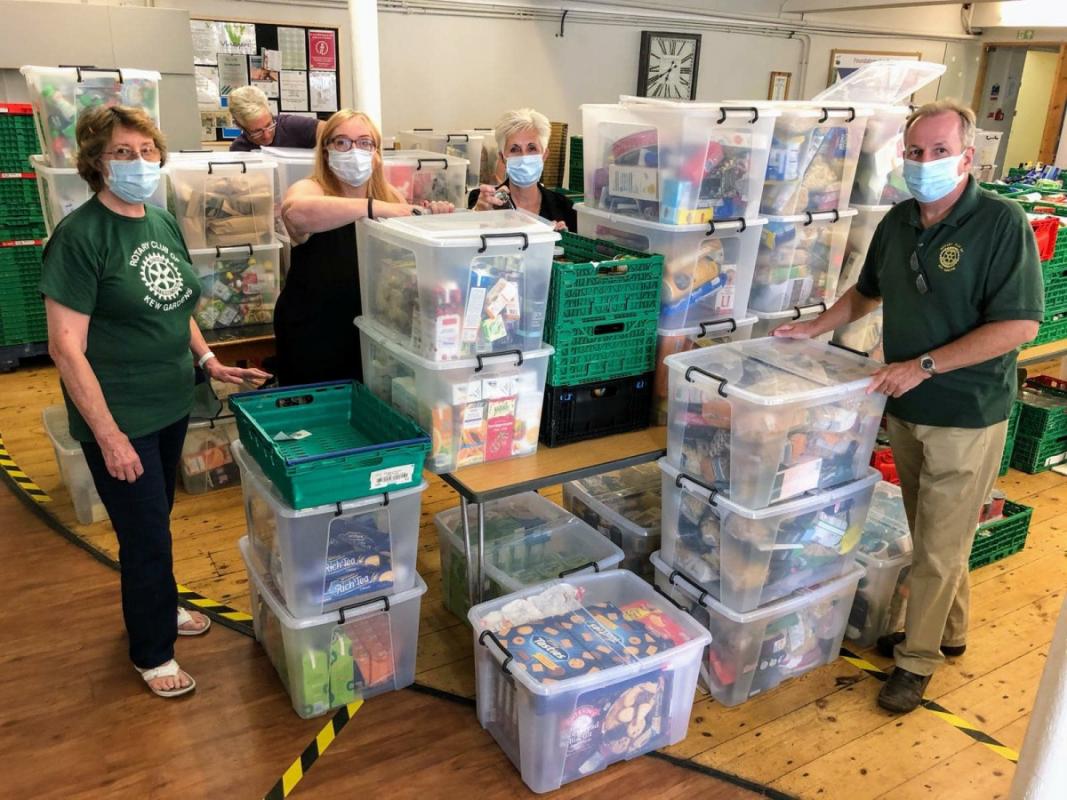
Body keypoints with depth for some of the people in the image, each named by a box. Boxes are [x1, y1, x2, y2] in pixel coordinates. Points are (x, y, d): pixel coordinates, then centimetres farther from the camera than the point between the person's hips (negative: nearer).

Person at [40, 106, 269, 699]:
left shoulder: (163, 222, 4)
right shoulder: (80, 235, -18)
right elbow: (66, 347, -20)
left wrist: (209, 361, 5)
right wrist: (108, 435, -21)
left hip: (172, 405, 6)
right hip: (119, 418, -6)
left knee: (157, 520, 23)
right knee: (145, 534, 6)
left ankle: (160, 606, 46)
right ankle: (152, 650, 28)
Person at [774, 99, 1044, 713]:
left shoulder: (1002, 223, -16)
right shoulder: (899, 221, 4)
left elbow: (1020, 325, -21)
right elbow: (868, 292, 20)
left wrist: (925, 365, -22)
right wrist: (815, 327, 13)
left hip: (966, 415, -6)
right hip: (905, 408, 6)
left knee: (940, 546, 5)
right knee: (932, 535, 19)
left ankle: (917, 657, 21)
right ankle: (949, 632, 38)